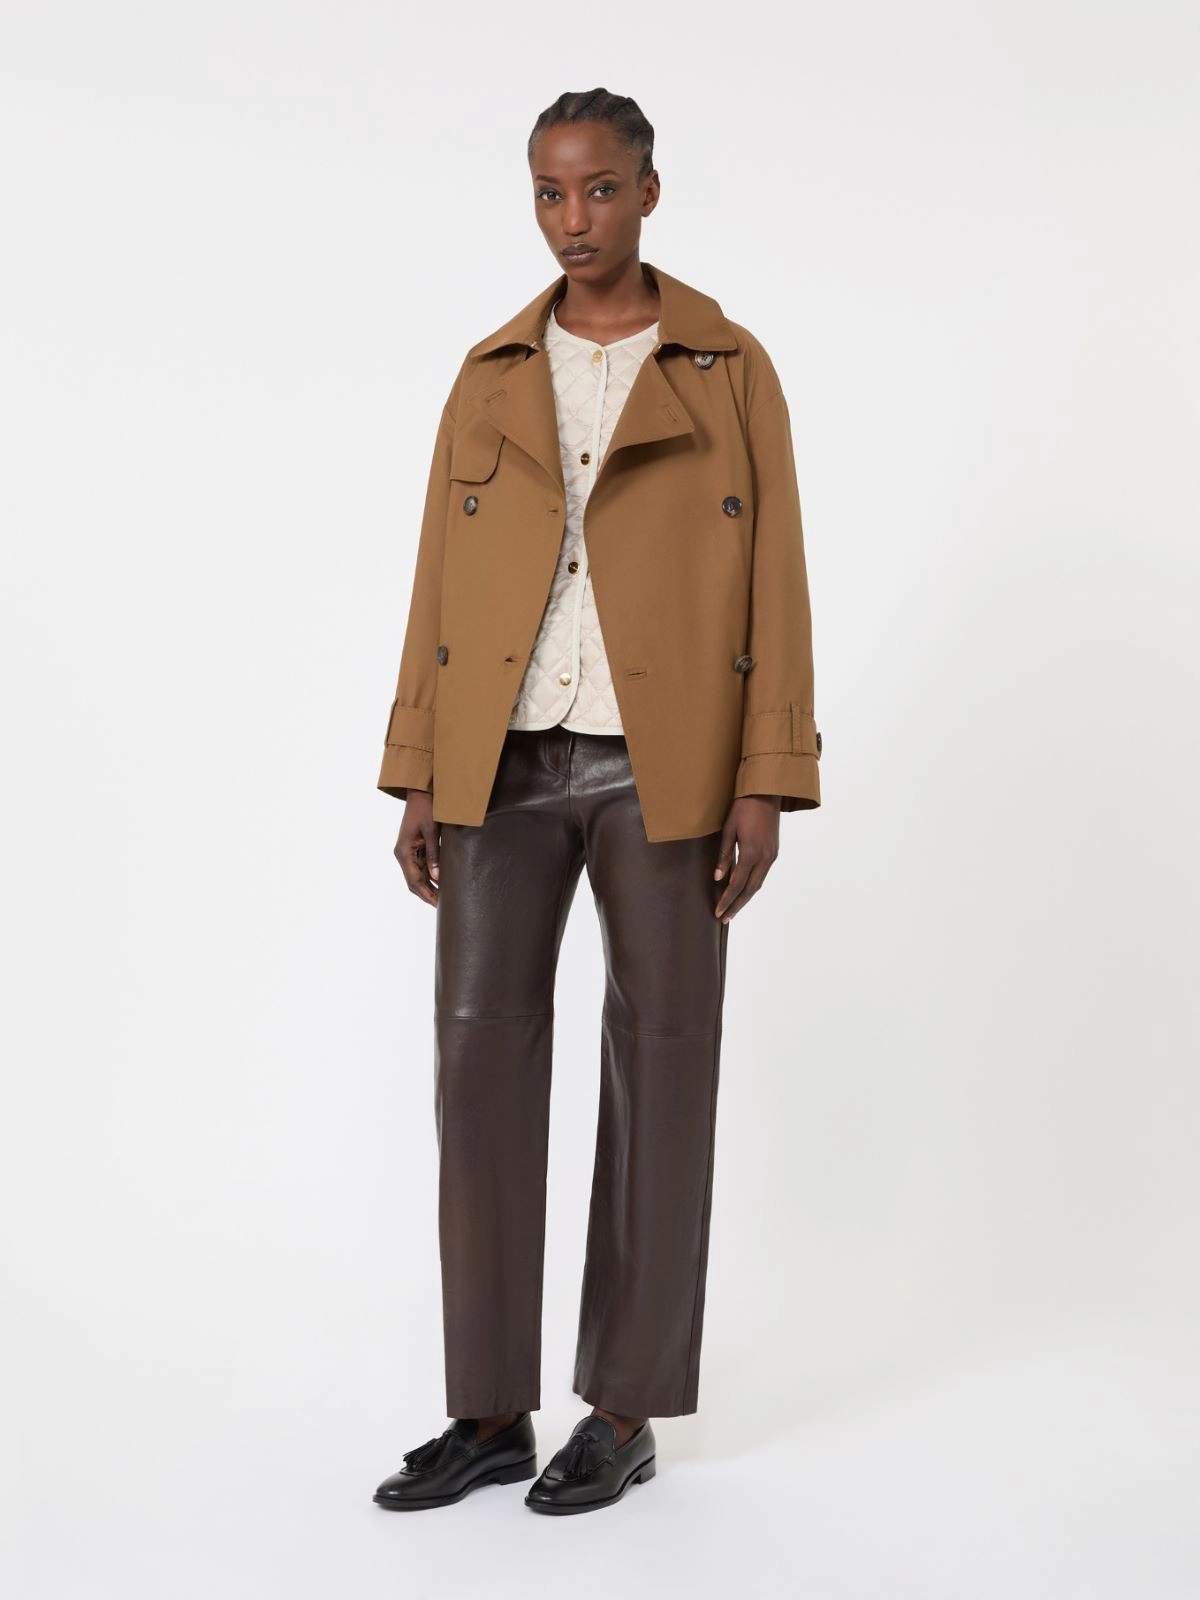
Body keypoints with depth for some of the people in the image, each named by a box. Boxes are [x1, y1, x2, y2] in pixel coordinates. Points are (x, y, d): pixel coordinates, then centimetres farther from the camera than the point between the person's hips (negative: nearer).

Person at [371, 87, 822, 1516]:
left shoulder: (730, 372, 4)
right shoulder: (490, 379, 12)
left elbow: (773, 584, 0)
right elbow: (439, 585, 10)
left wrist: (766, 788, -8)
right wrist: (415, 780, 4)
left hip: (664, 770, -2)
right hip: (503, 766, 3)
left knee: (658, 1070, 2)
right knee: (480, 1056, 0)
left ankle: (625, 1413, 15)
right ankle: (491, 1410, 12)